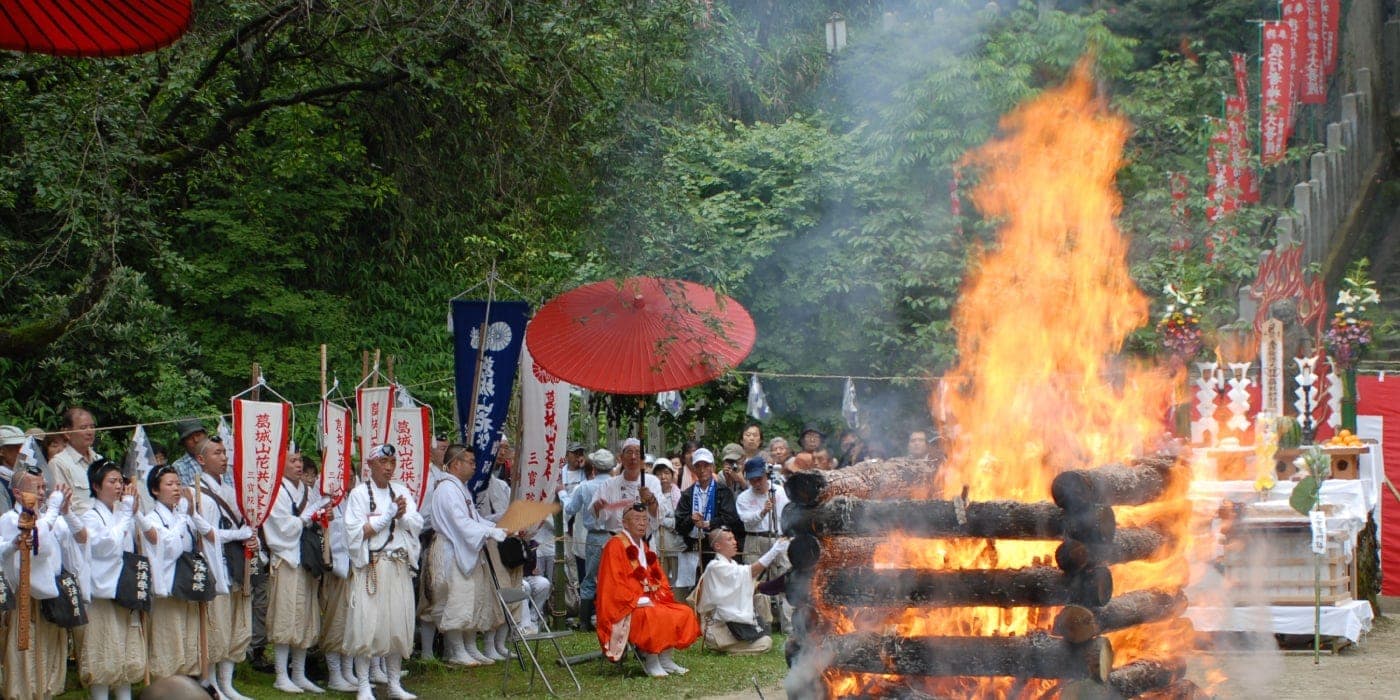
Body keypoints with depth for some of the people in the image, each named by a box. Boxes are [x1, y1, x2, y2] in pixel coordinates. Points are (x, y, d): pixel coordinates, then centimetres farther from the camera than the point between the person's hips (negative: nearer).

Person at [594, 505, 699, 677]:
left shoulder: (643, 547, 17)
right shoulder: (615, 545, -8)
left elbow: (658, 578, 20)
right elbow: (614, 583, -16)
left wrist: (659, 596, -1)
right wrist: (638, 600, -21)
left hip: (650, 601, 8)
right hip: (626, 607, -8)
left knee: (684, 614, -6)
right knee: (654, 617, -34)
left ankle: (665, 658, -3)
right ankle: (651, 662, -20)